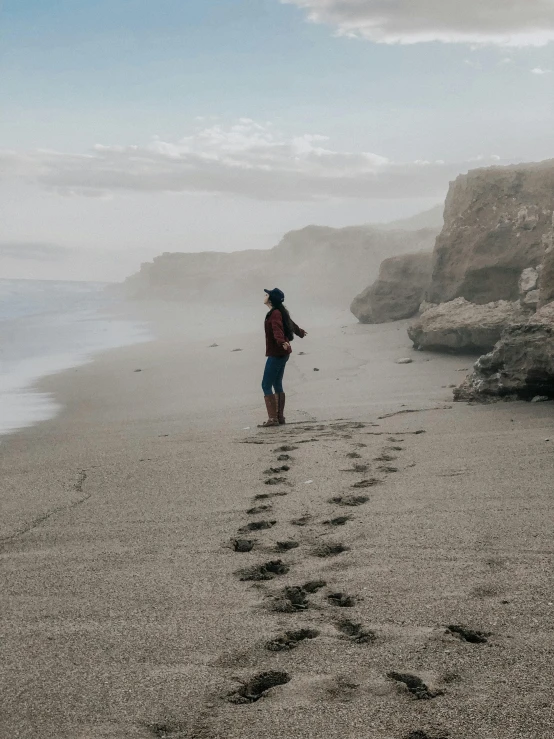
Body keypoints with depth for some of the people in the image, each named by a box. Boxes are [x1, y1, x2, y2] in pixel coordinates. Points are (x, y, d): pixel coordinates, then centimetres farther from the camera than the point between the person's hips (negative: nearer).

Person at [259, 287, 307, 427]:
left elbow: (277, 330, -35)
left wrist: (282, 341, -53)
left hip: (276, 354, -10)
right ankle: (280, 416, 20)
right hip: (282, 353, 10)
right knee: (277, 384, 16)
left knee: (266, 385, -9)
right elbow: (292, 325, 32)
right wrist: (300, 332, 52)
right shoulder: (281, 312, 14)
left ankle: (272, 418, -11)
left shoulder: (275, 314, -15)